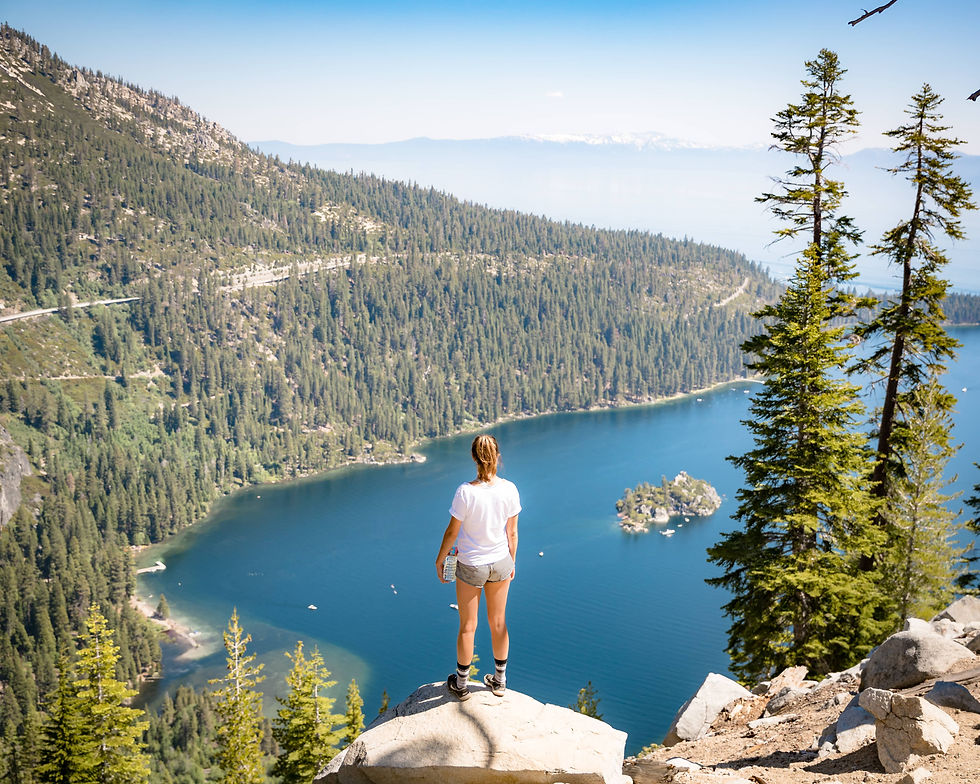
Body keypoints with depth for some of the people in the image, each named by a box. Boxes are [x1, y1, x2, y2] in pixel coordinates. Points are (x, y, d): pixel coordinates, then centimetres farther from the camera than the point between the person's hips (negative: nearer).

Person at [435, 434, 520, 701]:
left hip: (470, 566, -3)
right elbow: (512, 533, -4)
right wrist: (512, 562, 12)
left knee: (467, 627, 15)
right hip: (501, 563, 3)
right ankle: (499, 680, 38)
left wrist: (439, 560, 2)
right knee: (498, 623, 21)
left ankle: (461, 684, 33)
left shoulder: (466, 492, -26)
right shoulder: (509, 489, -15)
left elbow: (452, 532, -15)